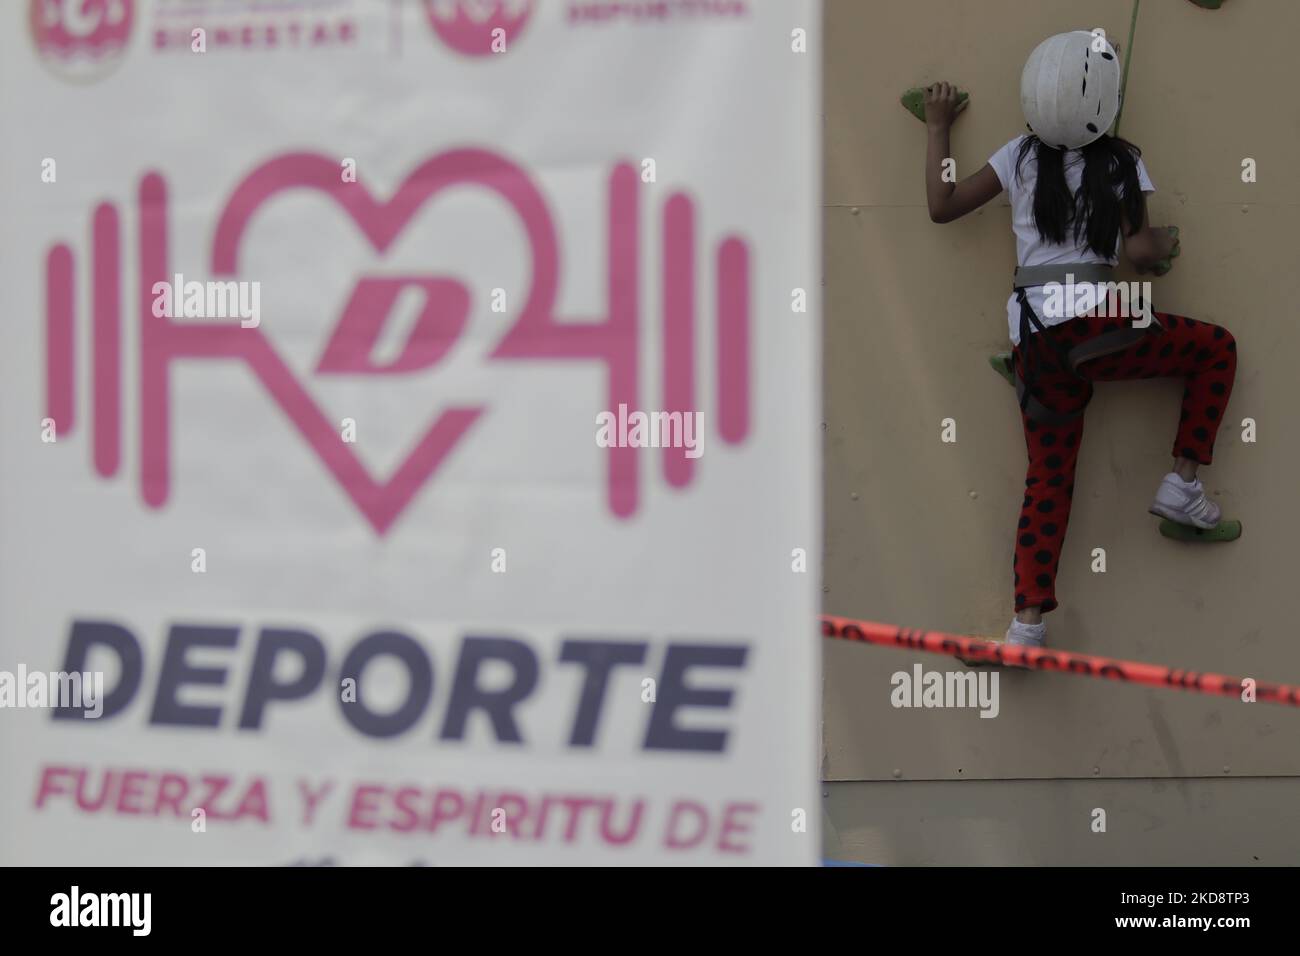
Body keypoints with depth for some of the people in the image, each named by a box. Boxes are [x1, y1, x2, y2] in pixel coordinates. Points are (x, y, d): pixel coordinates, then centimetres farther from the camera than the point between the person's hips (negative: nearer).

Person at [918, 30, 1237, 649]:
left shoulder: (1021, 157, 6)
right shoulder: (1122, 164, 0)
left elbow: (941, 206, 10)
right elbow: (1140, 253, -2)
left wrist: (937, 128, 20)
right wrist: (1165, 243, 20)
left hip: (1034, 340, 3)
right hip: (1099, 325, -3)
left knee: (1048, 478, 10)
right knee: (1217, 349, 19)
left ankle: (1028, 624, -2)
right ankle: (1182, 484, 11)